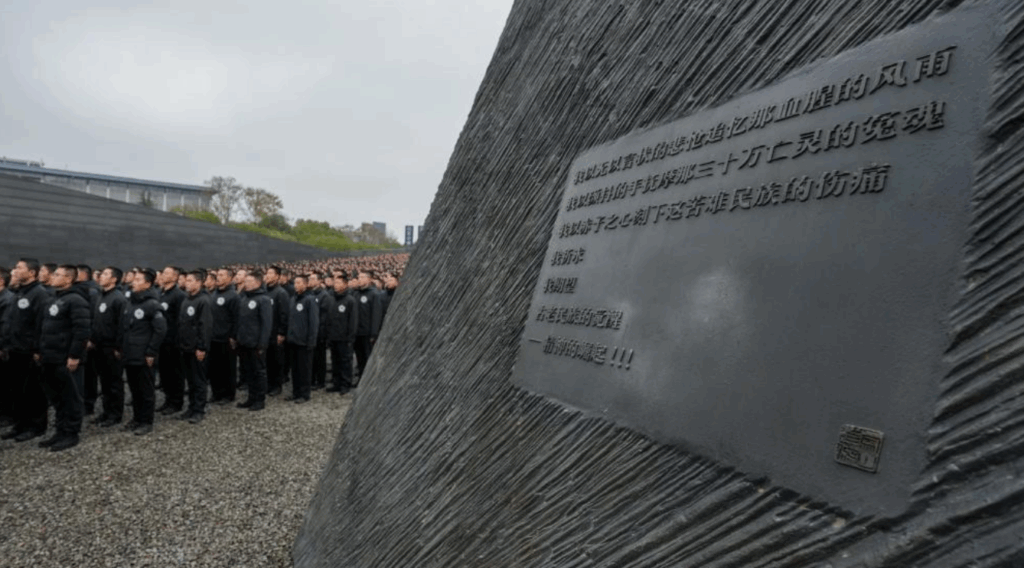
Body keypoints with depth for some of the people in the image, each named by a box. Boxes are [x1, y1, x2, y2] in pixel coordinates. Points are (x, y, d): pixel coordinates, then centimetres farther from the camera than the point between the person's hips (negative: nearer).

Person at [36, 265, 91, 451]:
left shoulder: (75, 300, -14)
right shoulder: (55, 300, 16)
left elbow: (82, 330, -21)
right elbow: (45, 328, 23)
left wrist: (74, 356, -22)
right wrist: (40, 351, 17)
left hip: (66, 360, -10)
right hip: (51, 359, 10)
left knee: (70, 397, 0)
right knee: (56, 397, 15)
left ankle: (71, 434, 9)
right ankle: (62, 431, 25)